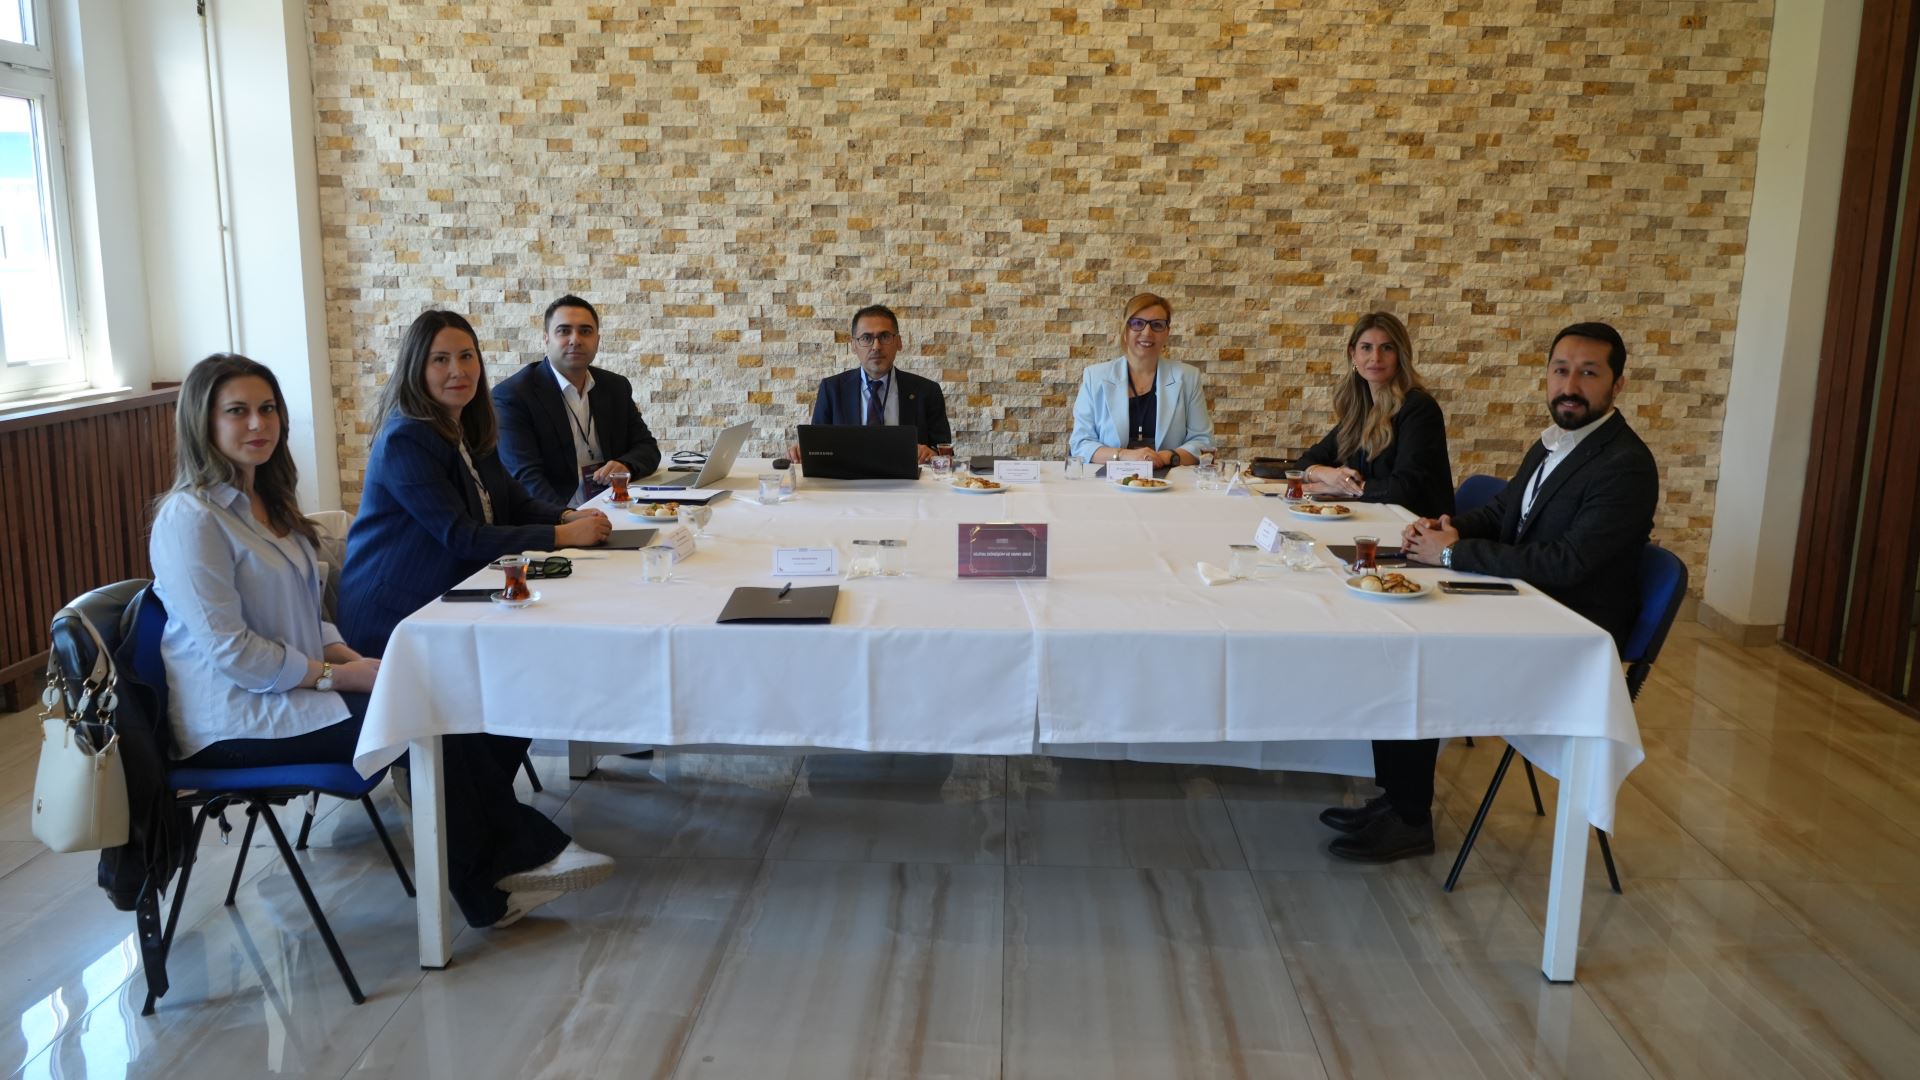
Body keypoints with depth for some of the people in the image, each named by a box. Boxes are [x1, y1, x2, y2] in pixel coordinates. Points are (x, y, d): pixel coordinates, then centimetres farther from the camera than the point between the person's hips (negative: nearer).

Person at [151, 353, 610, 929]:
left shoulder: (264, 500, 14)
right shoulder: (190, 519, -15)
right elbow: (229, 649, -20)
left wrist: (347, 654, 0)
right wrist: (332, 674, -16)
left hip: (289, 684, 8)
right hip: (234, 721, -8)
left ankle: (514, 853, -14)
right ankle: (488, 889, -8)